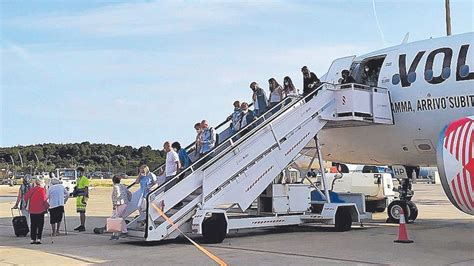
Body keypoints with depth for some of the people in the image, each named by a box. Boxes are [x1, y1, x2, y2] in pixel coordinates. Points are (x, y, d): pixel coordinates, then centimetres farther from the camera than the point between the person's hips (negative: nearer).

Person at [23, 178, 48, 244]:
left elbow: (26, 197, 4)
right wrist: (46, 207, -2)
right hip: (40, 210, -4)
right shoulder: (42, 189, -9)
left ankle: (33, 239, 12)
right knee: (40, 225, 4)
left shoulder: (31, 189, 5)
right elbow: (44, 199, -14)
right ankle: (38, 239, -4)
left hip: (32, 210, 4)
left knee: (33, 225, 12)